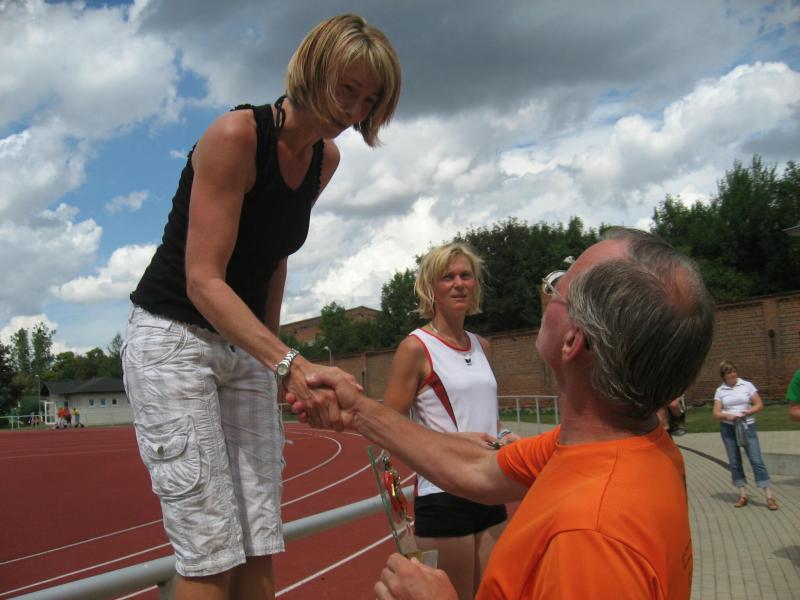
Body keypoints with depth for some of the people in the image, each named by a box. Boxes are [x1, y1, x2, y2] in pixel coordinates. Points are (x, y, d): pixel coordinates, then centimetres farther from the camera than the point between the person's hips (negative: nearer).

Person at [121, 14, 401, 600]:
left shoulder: (326, 159, 4)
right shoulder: (235, 135, -18)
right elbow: (203, 280, -23)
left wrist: (272, 350, 15)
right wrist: (290, 363, -34)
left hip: (246, 347, 7)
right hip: (173, 338, -7)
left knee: (260, 552, 3)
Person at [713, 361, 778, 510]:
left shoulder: (747, 385, 3)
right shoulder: (720, 391, 6)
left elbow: (759, 404, 2)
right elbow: (716, 413, 3)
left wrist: (748, 412, -16)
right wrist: (728, 416, -17)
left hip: (747, 426, -2)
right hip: (728, 428, 2)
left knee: (756, 459, -9)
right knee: (734, 461, 3)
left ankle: (769, 496, -9)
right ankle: (743, 494, 11)